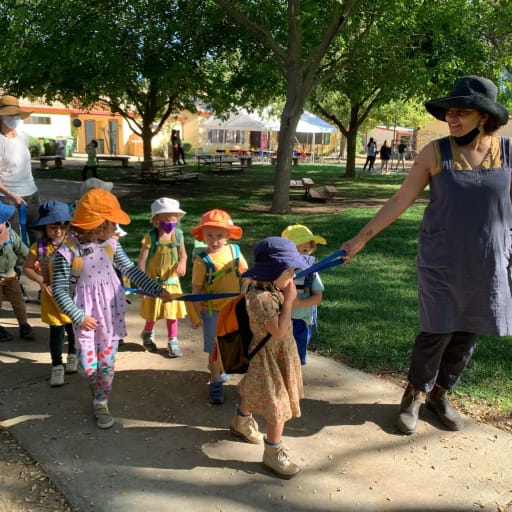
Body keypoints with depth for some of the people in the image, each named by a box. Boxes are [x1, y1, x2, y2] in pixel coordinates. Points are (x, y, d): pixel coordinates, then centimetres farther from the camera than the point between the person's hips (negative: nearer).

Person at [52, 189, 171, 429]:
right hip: (87, 317, -3)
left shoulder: (111, 245, -5)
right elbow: (59, 291, -13)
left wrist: (158, 290, 2)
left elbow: (131, 270, 4)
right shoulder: (67, 253, -18)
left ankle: (101, 403, 28)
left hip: (111, 313, 3)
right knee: (88, 366, 4)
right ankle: (96, 389, 38)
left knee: (106, 363, 9)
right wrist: (79, 316, -17)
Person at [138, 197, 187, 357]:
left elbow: (183, 254, 7)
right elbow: (142, 259, -16)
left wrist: (182, 264, -15)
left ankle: (172, 340, 23)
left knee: (172, 310, 8)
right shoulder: (150, 237, -17)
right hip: (153, 282, -2)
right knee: (152, 311, 13)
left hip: (172, 281, 2)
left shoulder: (178, 235, -7)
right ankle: (147, 333, 41)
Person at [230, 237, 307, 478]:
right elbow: (278, 331, -33)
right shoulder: (262, 298, -33)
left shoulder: (271, 289, -4)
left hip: (280, 351, 10)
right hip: (268, 355, -10)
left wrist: (286, 296, -1)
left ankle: (241, 423, 55)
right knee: (278, 404, 1)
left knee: (253, 391, 30)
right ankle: (273, 453, 17)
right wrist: (288, 301, -28)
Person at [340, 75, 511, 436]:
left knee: (467, 335, 11)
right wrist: (362, 237, -5)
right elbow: (400, 201, -4)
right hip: (442, 260, -2)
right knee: (437, 333, 0)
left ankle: (440, 394, 33)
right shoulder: (435, 153, -8)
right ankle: (414, 395, 25)